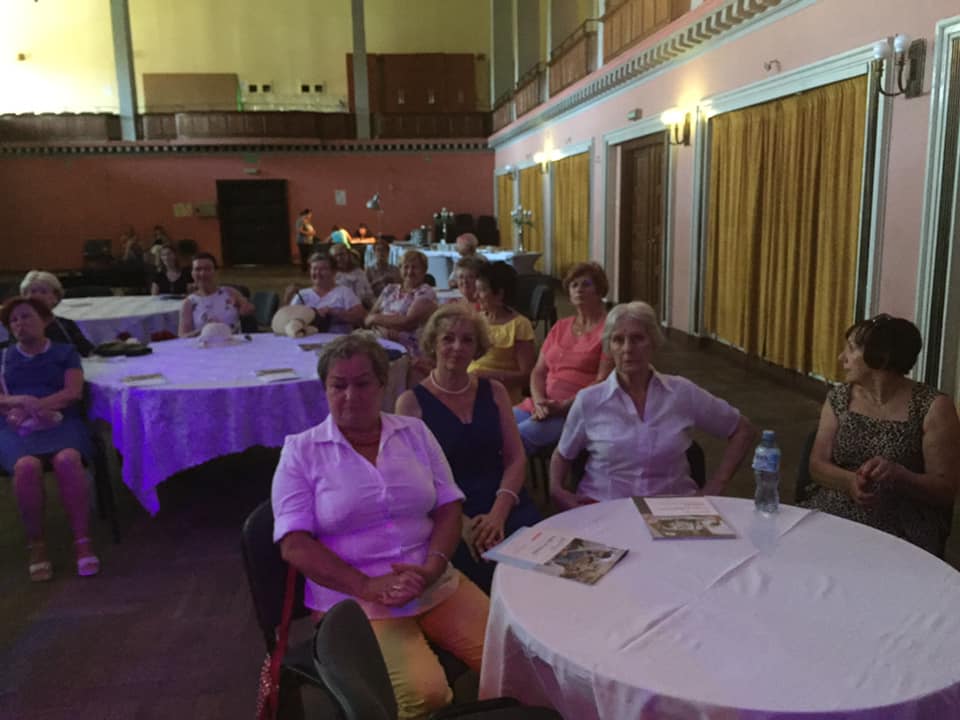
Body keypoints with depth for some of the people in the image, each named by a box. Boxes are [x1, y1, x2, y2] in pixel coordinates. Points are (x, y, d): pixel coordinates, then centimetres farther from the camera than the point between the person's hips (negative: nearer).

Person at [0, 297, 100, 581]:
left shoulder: (65, 352, 15)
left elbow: (73, 393, 2)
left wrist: (34, 405, -12)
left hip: (61, 421, -1)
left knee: (67, 460, -37)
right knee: (27, 466, -36)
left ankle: (83, 542, -31)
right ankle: (36, 546, -20)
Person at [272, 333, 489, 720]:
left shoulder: (415, 432, 8)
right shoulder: (301, 451, -2)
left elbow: (449, 508, 6)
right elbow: (295, 544, -8)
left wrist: (431, 568, -13)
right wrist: (367, 587, -18)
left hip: (436, 583, 4)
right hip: (353, 597, -3)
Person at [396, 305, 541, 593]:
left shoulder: (494, 391, 13)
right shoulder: (412, 402, 2)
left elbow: (516, 458, 7)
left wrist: (498, 514, -10)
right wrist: (459, 521, -17)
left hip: (504, 505, 3)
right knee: (484, 571, -28)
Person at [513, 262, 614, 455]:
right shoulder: (560, 327, 20)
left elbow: (603, 381, -9)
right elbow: (538, 372, 16)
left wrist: (564, 406, -17)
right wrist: (539, 402, -5)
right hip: (541, 406, 6)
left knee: (519, 437, -31)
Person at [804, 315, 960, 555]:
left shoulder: (933, 407, -6)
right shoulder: (838, 397, 6)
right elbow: (817, 465, 2)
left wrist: (899, 476, -24)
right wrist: (849, 481, -18)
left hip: (901, 529, -3)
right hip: (832, 515, 3)